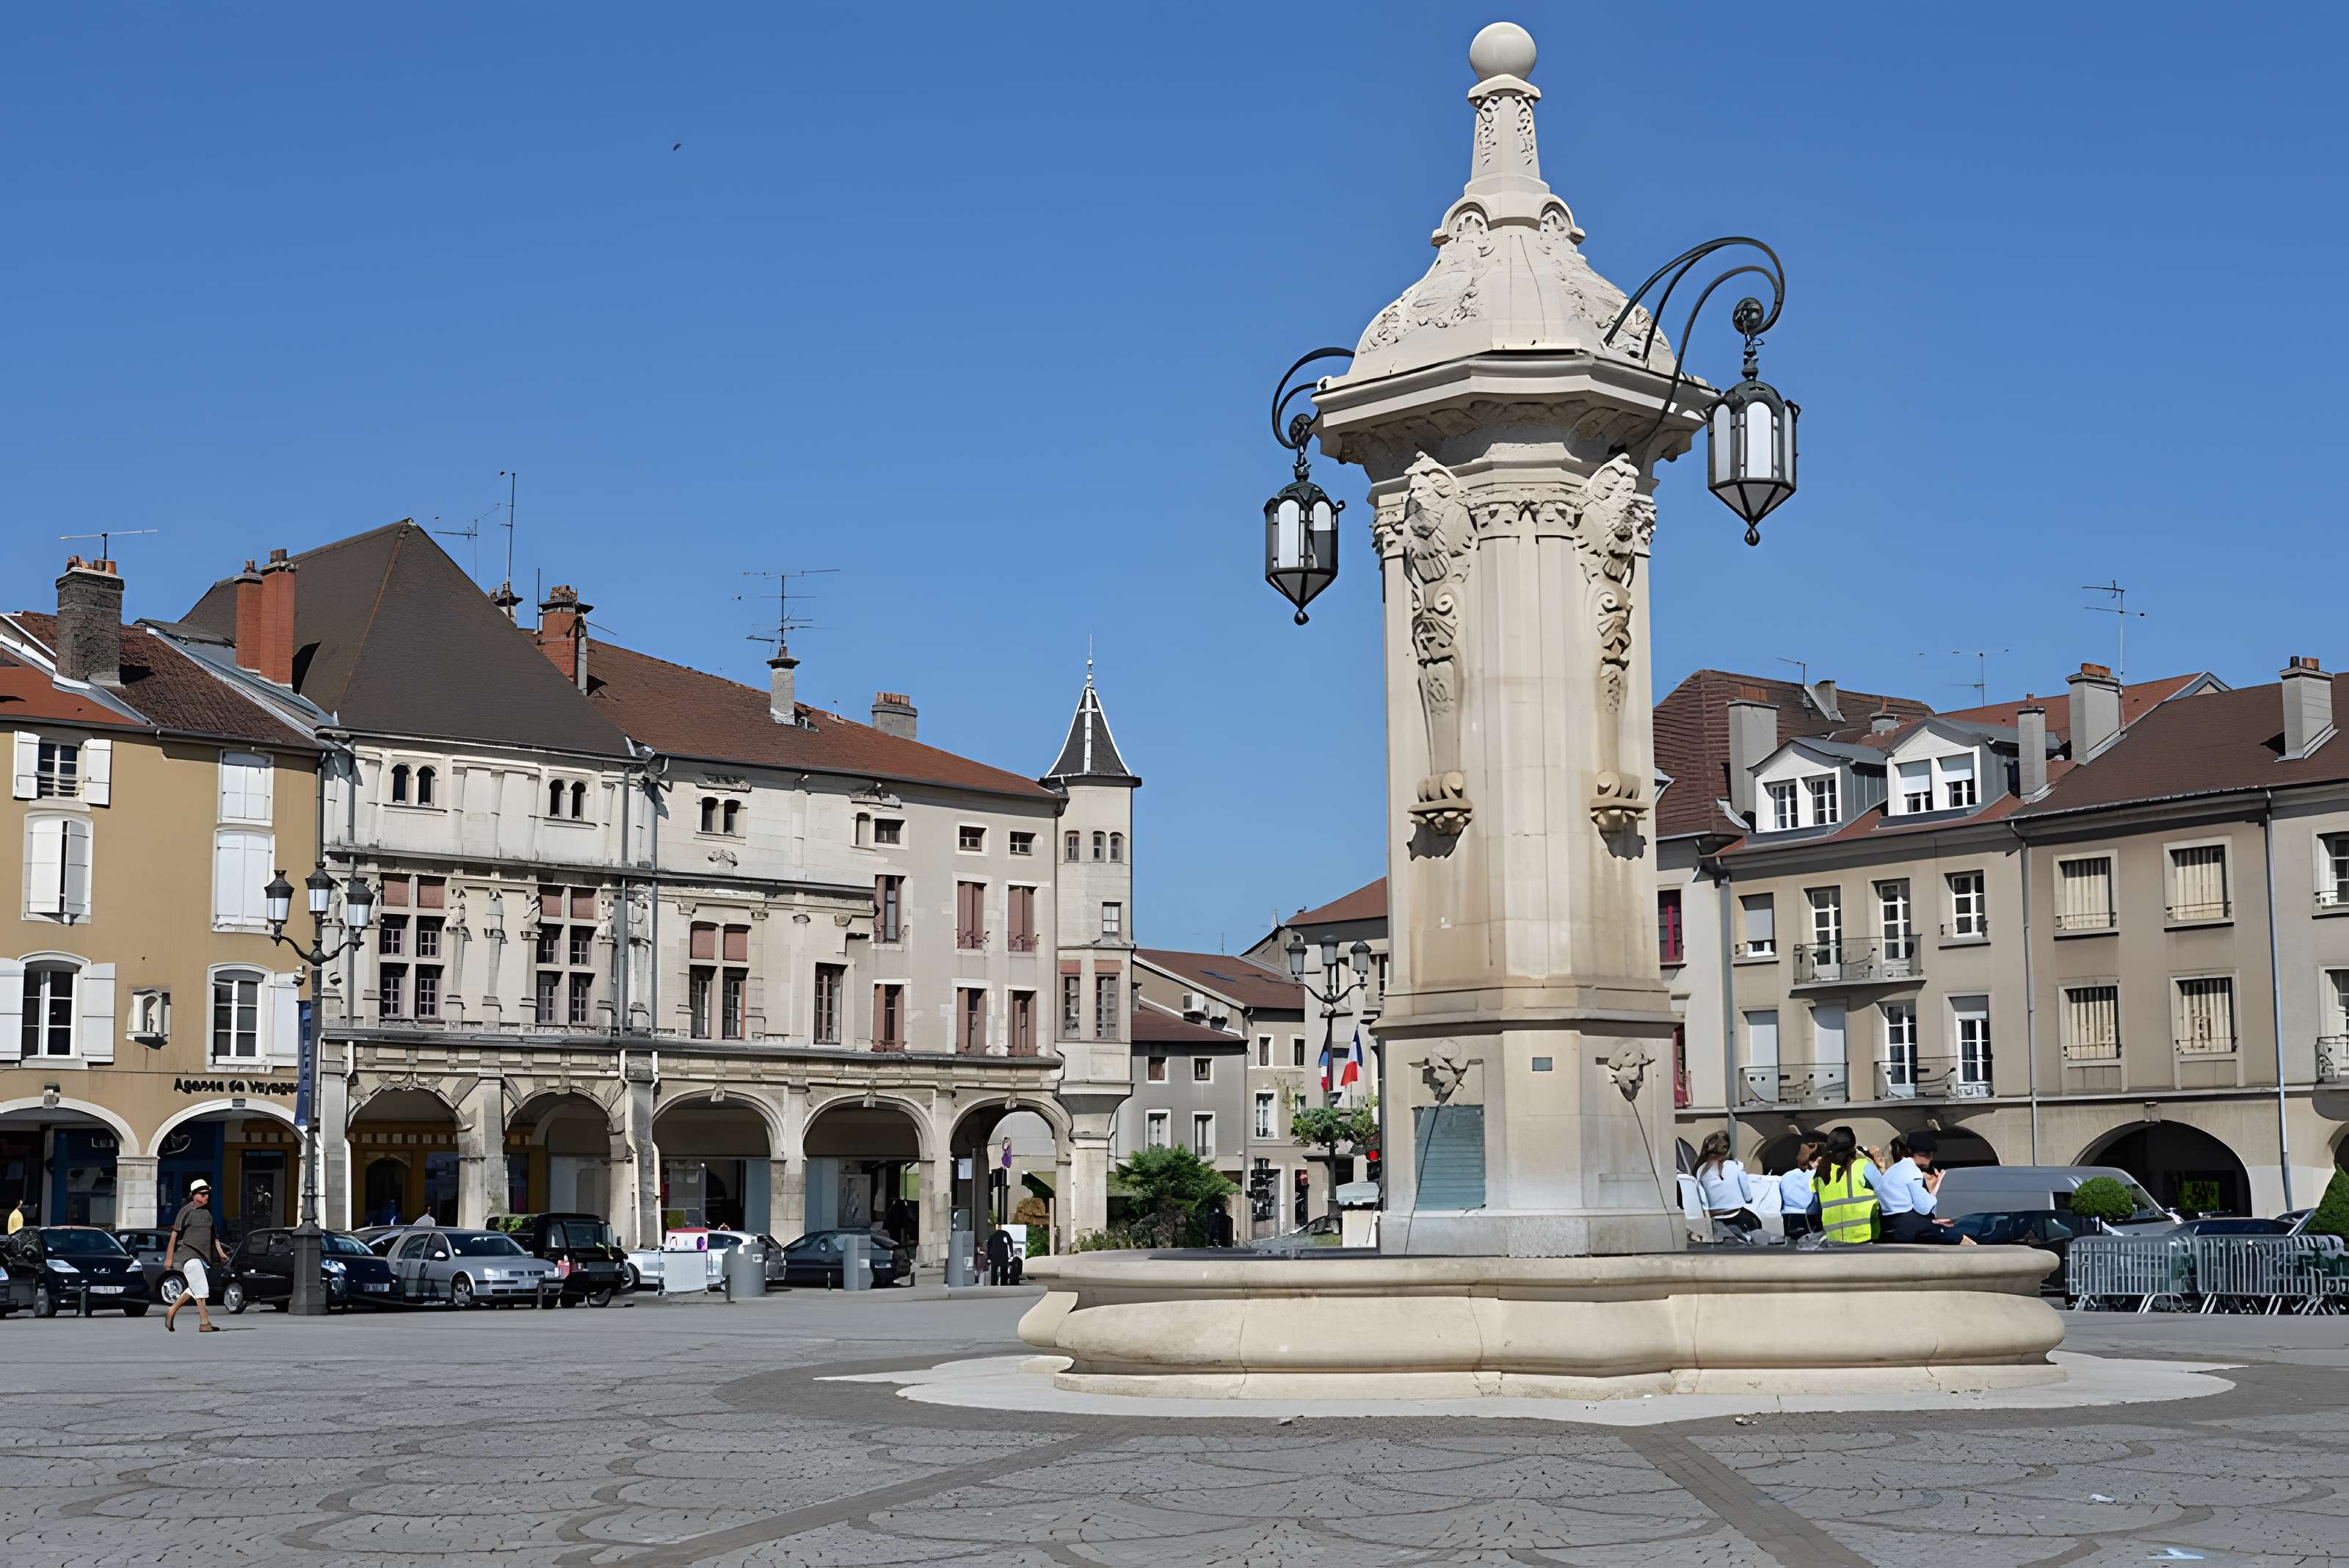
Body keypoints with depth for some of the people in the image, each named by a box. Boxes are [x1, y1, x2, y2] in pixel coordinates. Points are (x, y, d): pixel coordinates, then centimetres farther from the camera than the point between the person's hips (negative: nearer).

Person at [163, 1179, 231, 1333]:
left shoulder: (208, 1212, 15)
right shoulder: (187, 1210, -7)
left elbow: (213, 1235, 22)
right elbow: (175, 1234, -7)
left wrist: (221, 1252, 12)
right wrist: (169, 1258, -9)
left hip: (202, 1255, 8)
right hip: (188, 1252, -8)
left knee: (194, 1289, 12)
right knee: (201, 1288, -13)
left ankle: (172, 1311, 27)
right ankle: (205, 1324, -13)